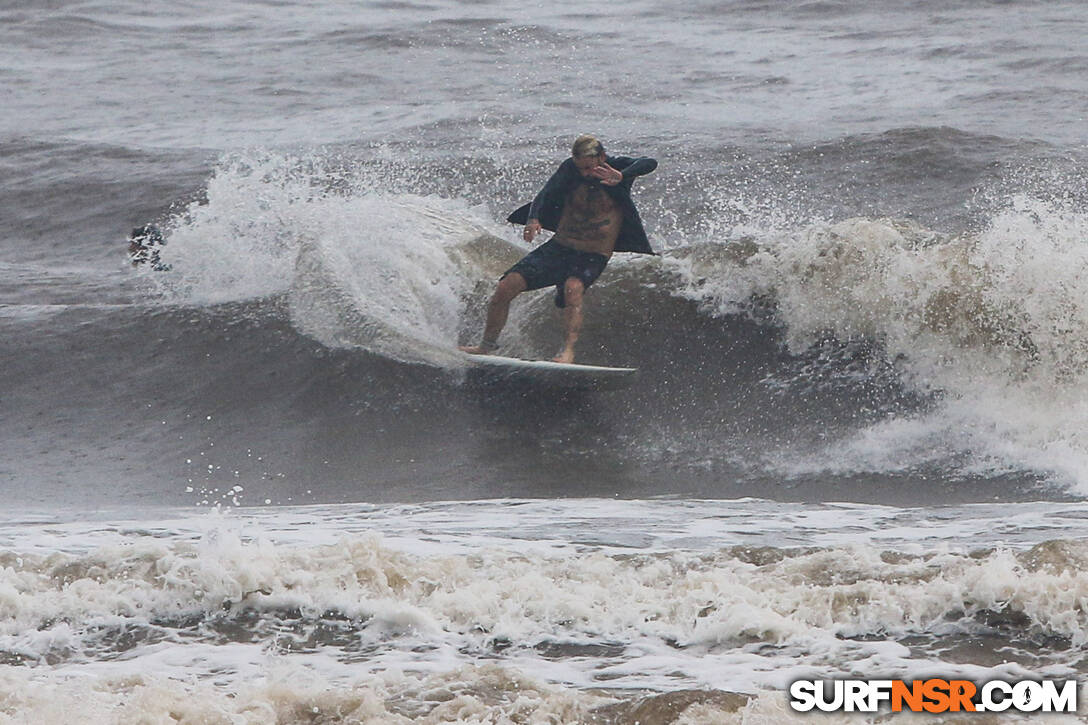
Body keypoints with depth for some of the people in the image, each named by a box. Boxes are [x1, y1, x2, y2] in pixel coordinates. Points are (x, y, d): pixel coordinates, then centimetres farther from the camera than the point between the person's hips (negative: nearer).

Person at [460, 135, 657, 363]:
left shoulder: (618, 166, -10)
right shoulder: (570, 169, -5)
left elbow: (649, 163, -28)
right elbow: (546, 194, -17)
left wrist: (621, 177, -48)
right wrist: (533, 219, -39)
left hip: (594, 256, -3)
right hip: (560, 247, 3)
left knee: (573, 289, -36)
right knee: (506, 287, -8)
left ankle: (568, 350, -42)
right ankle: (487, 344, 11)